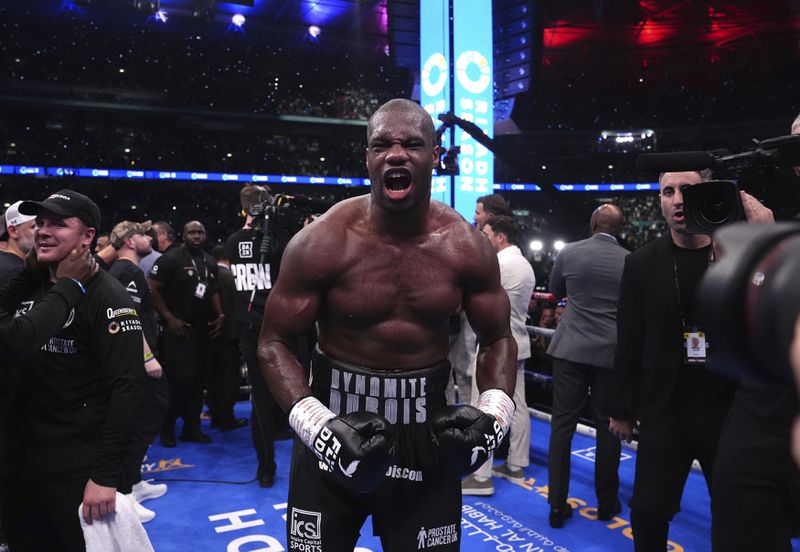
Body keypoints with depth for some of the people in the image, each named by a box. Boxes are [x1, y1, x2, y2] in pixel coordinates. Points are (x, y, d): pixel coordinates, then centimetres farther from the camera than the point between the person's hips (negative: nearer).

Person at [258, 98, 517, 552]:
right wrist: (315, 424, -22)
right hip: (334, 427, -1)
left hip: (428, 428, 2)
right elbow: (276, 343, -7)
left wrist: (494, 414, -12)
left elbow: (498, 338, 5)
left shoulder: (466, 247, -6)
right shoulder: (322, 243, -13)